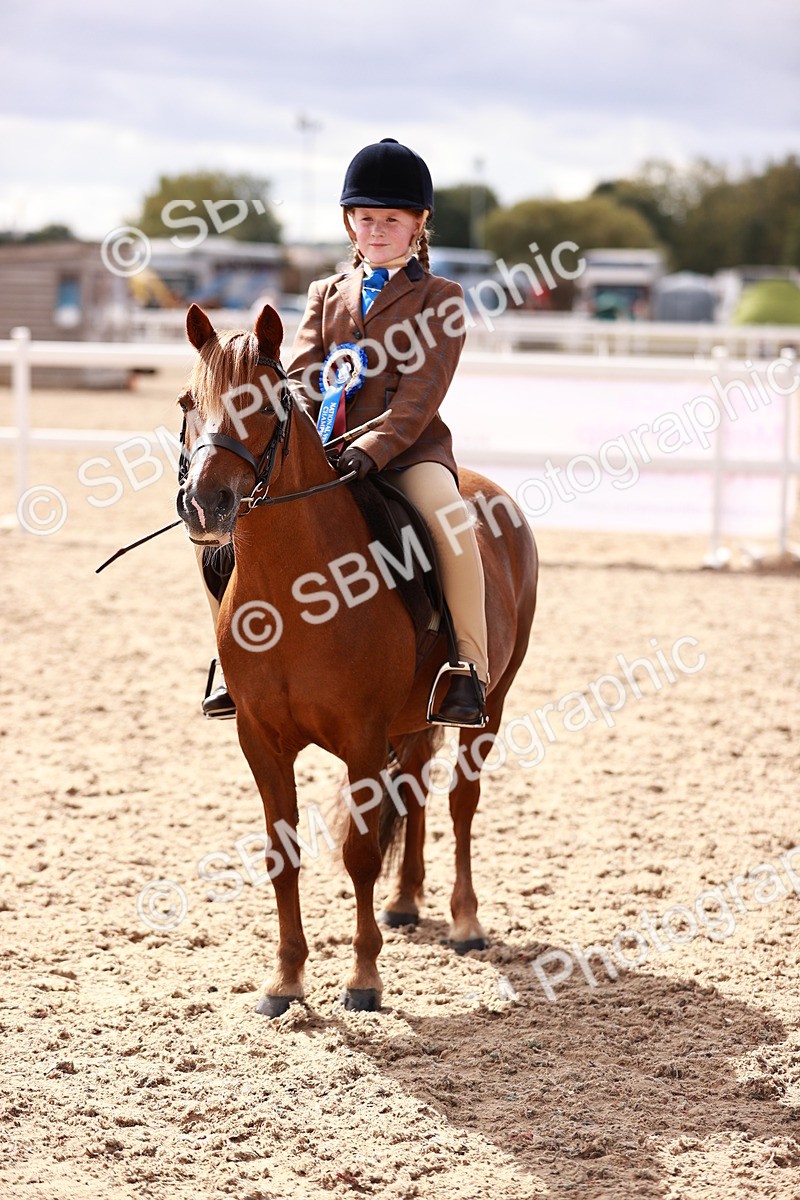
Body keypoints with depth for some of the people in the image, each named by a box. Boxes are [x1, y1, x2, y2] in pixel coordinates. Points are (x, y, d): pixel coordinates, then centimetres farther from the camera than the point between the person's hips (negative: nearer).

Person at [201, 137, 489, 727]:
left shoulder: (438, 297, 3)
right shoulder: (327, 295, 18)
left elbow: (421, 393, -9)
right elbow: (302, 379, 9)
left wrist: (372, 450, -24)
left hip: (409, 449, -5)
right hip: (325, 451, 5)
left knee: (451, 522, -35)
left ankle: (470, 666, -23)